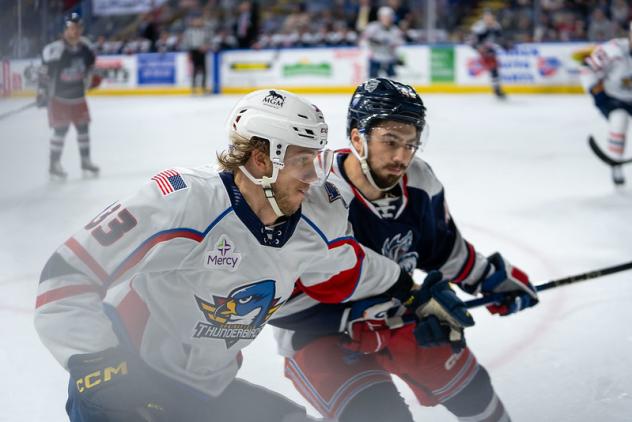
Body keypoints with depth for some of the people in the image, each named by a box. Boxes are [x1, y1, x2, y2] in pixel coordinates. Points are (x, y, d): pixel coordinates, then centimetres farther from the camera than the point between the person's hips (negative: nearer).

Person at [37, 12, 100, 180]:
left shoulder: (86, 47, -3)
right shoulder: (55, 50, -23)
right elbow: (44, 72, -18)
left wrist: (87, 81, 21)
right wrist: (42, 93, -16)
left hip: (78, 96, 6)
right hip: (58, 97, -6)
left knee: (83, 128, 10)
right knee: (60, 130, -6)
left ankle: (86, 162, 24)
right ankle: (54, 165, 6)